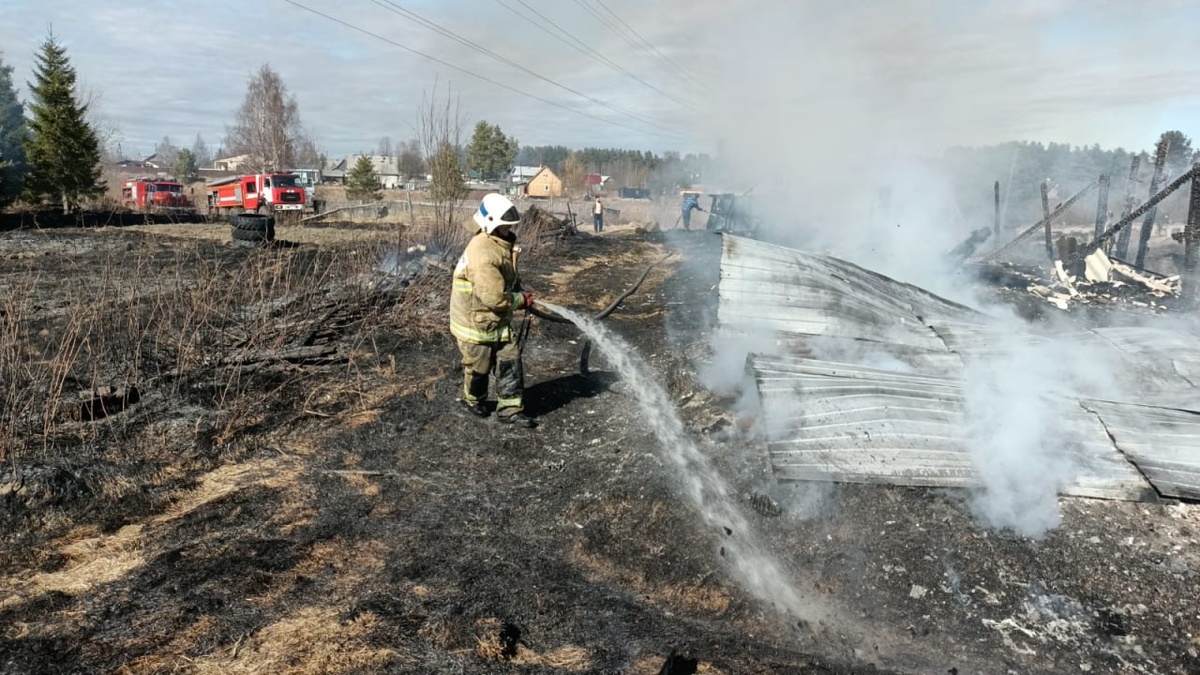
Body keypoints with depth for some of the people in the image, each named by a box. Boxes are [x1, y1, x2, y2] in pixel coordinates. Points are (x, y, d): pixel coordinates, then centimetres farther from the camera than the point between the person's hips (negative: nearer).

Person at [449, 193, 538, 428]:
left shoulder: (501, 244, 3)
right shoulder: (483, 254, -30)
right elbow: (495, 298, -30)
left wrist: (520, 292, 3)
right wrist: (521, 300, -15)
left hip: (499, 320, 8)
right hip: (476, 320, -8)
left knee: (510, 360, 5)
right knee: (479, 366, 12)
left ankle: (510, 408, 14)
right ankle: (473, 400, 39)